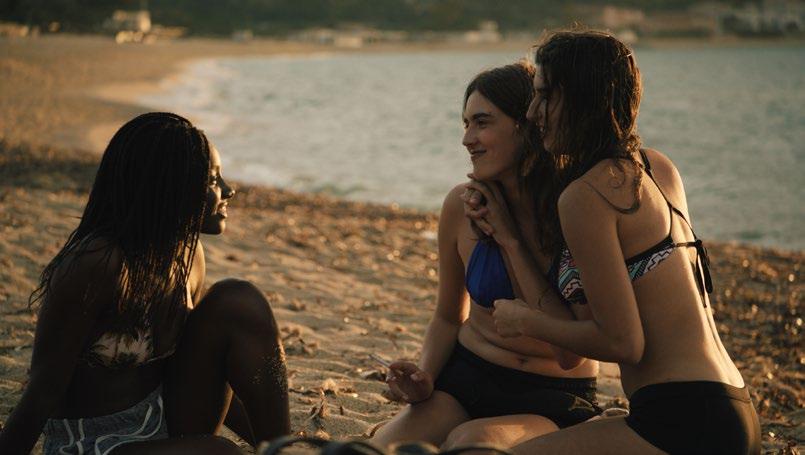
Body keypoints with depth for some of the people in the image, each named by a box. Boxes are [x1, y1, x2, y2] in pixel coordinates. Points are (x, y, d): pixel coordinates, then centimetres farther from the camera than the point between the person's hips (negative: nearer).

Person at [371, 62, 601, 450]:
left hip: (553, 397, -3)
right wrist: (425, 378, -10)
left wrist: (510, 240, -20)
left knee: (470, 442, -33)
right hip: (466, 377, 3)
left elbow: (571, 354, -20)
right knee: (383, 448, -24)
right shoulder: (461, 206, -4)